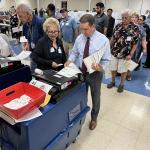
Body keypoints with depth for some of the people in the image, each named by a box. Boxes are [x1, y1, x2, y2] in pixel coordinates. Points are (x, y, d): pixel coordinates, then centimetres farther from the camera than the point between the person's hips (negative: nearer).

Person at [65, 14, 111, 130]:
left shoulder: (103, 40, -18)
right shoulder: (79, 38, -6)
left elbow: (106, 59, -14)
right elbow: (74, 52, 6)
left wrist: (100, 67, -34)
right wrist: (70, 60, -14)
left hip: (95, 73, -3)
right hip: (81, 71, 3)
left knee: (95, 97, 18)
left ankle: (94, 118, 45)